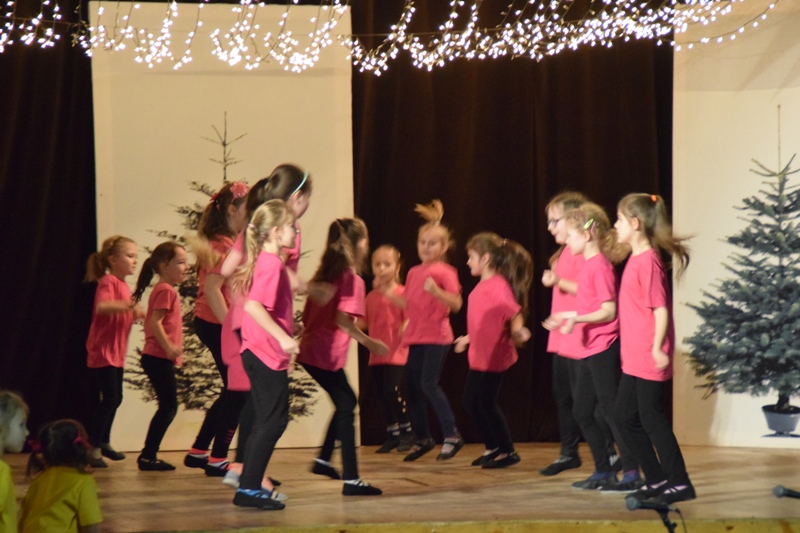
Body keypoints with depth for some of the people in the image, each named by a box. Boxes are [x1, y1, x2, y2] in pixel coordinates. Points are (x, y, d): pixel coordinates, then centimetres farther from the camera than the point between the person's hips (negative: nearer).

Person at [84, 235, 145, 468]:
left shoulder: (124, 286, 15)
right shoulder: (107, 282, -14)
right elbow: (101, 306, -34)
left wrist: (135, 314, 8)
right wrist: (130, 305, -38)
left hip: (117, 353, 10)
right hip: (102, 351, -10)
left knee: (115, 398, 16)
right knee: (109, 398, -14)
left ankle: (104, 443, 30)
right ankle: (94, 448, -10)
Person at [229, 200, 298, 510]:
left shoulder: (264, 261, 14)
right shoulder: (272, 264, -16)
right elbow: (253, 305, -27)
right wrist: (283, 337, -27)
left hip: (259, 353, 10)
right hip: (268, 355, -10)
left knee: (267, 420, 15)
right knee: (274, 420, -6)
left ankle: (250, 486, 19)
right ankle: (249, 488, -5)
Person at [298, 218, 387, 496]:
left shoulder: (325, 274, 14)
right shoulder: (352, 279, -11)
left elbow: (307, 315, 16)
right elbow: (342, 319, -23)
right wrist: (370, 342, -18)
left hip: (310, 350, 9)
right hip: (327, 355, -9)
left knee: (346, 402, 23)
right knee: (346, 408, -5)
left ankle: (323, 459, 25)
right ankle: (351, 480, -8)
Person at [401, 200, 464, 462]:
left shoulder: (445, 272, -5)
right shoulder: (413, 272, 15)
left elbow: (456, 304, -16)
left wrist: (436, 291, -29)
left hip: (437, 336, -7)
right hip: (416, 337, 7)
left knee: (429, 384, -17)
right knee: (412, 388, 7)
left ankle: (452, 435, -9)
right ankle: (423, 438, 20)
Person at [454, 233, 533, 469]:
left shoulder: (499, 285, -17)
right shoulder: (482, 285, 11)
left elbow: (514, 312, -26)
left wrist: (517, 331, -44)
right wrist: (467, 339, 30)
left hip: (495, 356, -10)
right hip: (479, 356, 10)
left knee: (486, 403, -4)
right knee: (471, 401, 14)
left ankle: (508, 452, 9)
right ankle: (493, 448, 27)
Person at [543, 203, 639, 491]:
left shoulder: (600, 265, -15)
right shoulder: (588, 264, 12)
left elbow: (608, 311, -20)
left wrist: (576, 318, -27)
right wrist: (566, 319, 23)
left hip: (603, 348, -10)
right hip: (589, 348, 10)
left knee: (610, 409, -7)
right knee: (582, 412, 13)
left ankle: (632, 474, -4)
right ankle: (603, 472, 20)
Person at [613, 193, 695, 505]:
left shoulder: (648, 261, -17)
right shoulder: (635, 259, 11)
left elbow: (661, 310, -20)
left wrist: (657, 348, -23)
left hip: (649, 359, -10)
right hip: (634, 359, 10)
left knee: (652, 418, -3)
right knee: (625, 416, 14)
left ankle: (679, 483, 5)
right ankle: (656, 479, 21)